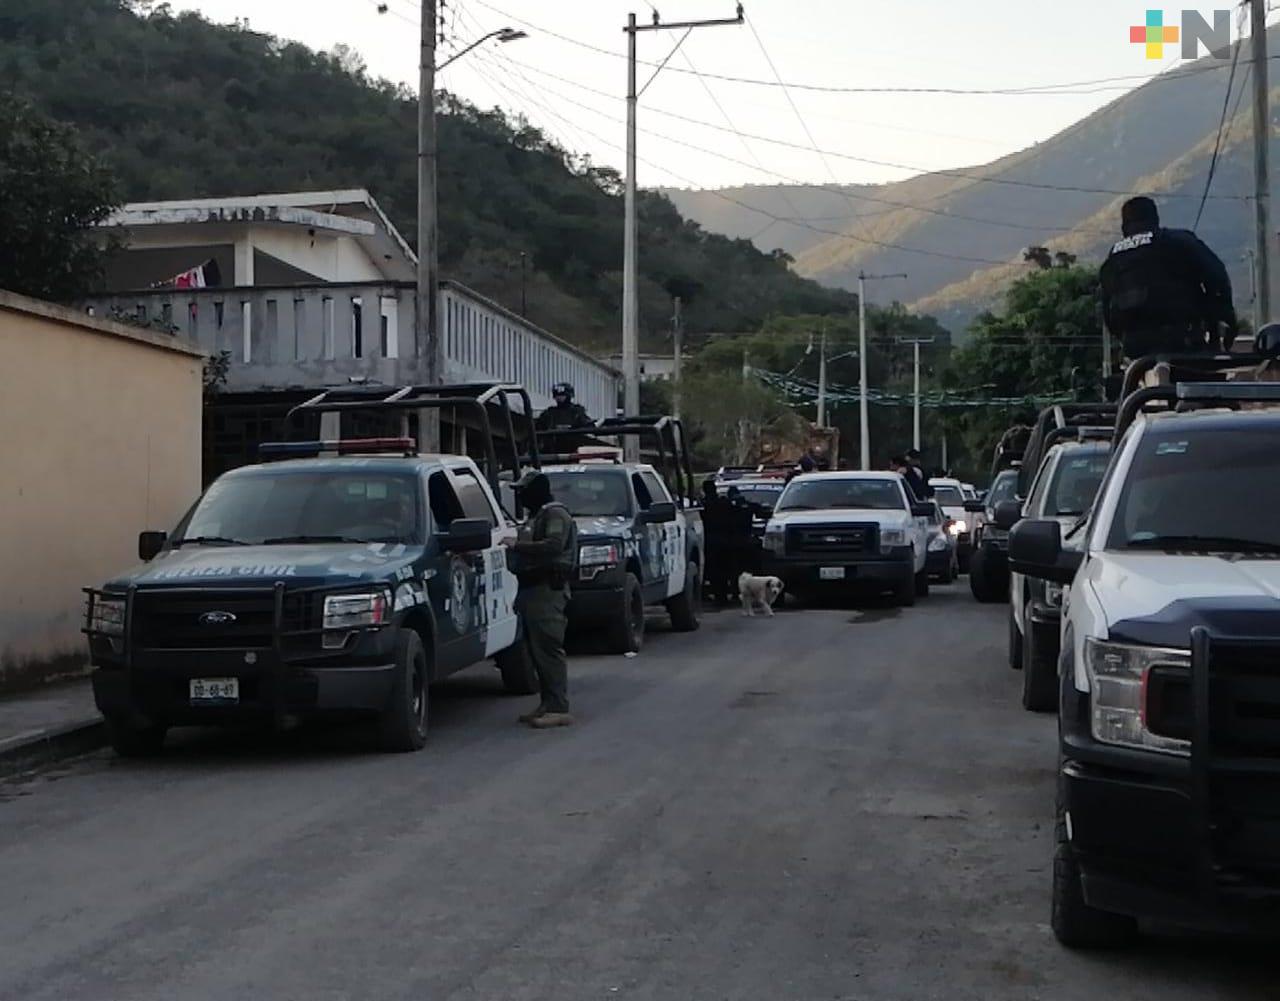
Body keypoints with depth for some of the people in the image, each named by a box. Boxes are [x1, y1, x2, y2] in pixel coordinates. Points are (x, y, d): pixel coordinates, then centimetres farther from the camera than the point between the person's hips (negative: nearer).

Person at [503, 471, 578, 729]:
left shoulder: (556, 514, -8)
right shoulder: (536, 517, 25)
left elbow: (554, 545, -24)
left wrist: (518, 545, -22)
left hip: (548, 590, -10)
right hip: (532, 589, 10)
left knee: (549, 649, -12)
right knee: (537, 650, 10)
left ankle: (559, 709, -14)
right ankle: (547, 704, 15)